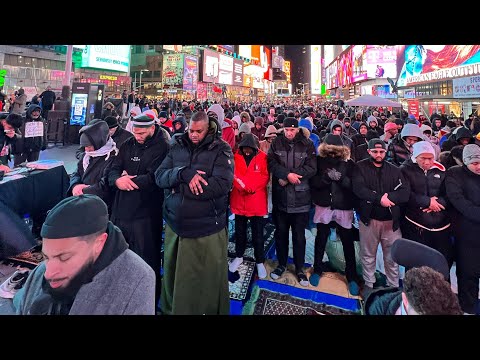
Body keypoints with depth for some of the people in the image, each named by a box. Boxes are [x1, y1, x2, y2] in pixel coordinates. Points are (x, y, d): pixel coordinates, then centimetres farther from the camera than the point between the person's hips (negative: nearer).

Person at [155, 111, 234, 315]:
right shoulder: (178, 147, 6)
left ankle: (209, 309, 38)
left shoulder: (221, 150, -7)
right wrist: (183, 173, -23)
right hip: (175, 225, 4)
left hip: (206, 228, -4)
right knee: (173, 275, 22)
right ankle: (170, 309, 47)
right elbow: (159, 176, -2)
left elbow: (221, 185, -21)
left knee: (206, 279, 11)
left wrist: (179, 187, -15)